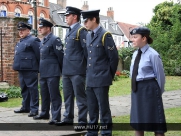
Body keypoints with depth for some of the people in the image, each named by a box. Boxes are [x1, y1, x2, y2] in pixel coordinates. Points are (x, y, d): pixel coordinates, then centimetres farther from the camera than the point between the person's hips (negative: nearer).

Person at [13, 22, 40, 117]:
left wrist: (40, 68, -11)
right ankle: (25, 107, 23)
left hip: (30, 70, -9)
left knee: (32, 89, -5)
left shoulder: (33, 40, -7)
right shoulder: (20, 42, 21)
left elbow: (39, 55, -11)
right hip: (21, 70, 9)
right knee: (24, 89, 14)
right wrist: (17, 66, 18)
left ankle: (34, 109, -1)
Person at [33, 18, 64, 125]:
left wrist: (62, 71, -9)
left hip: (53, 73, -9)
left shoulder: (55, 39, -11)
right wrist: (41, 70, 17)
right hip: (43, 72, 9)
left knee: (54, 95, -5)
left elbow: (61, 56, -12)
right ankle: (45, 113, 29)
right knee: (44, 95, 17)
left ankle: (56, 117, -2)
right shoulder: (43, 41, 16)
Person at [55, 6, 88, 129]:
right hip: (67, 70, 9)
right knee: (68, 96, 15)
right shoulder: (69, 32, 17)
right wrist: (65, 67, 18)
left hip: (77, 70, -9)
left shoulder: (81, 30, -10)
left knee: (80, 96, -2)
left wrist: (88, 66, -12)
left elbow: (87, 49, -13)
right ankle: (68, 118, 25)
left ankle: (82, 121, 5)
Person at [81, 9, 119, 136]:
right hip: (90, 79, 7)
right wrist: (89, 74, 14)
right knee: (92, 108, 14)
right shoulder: (88, 36, 13)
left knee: (104, 108, 0)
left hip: (101, 79, -7)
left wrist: (109, 76, -4)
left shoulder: (105, 35, -11)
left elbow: (114, 57, -11)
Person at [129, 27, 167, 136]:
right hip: (136, 89, 8)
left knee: (155, 121, 3)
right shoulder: (135, 54, 9)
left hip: (149, 89, -8)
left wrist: (159, 92, 0)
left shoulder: (152, 55, -14)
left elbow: (160, 75, -8)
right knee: (137, 120, 15)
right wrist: (136, 86, 16)